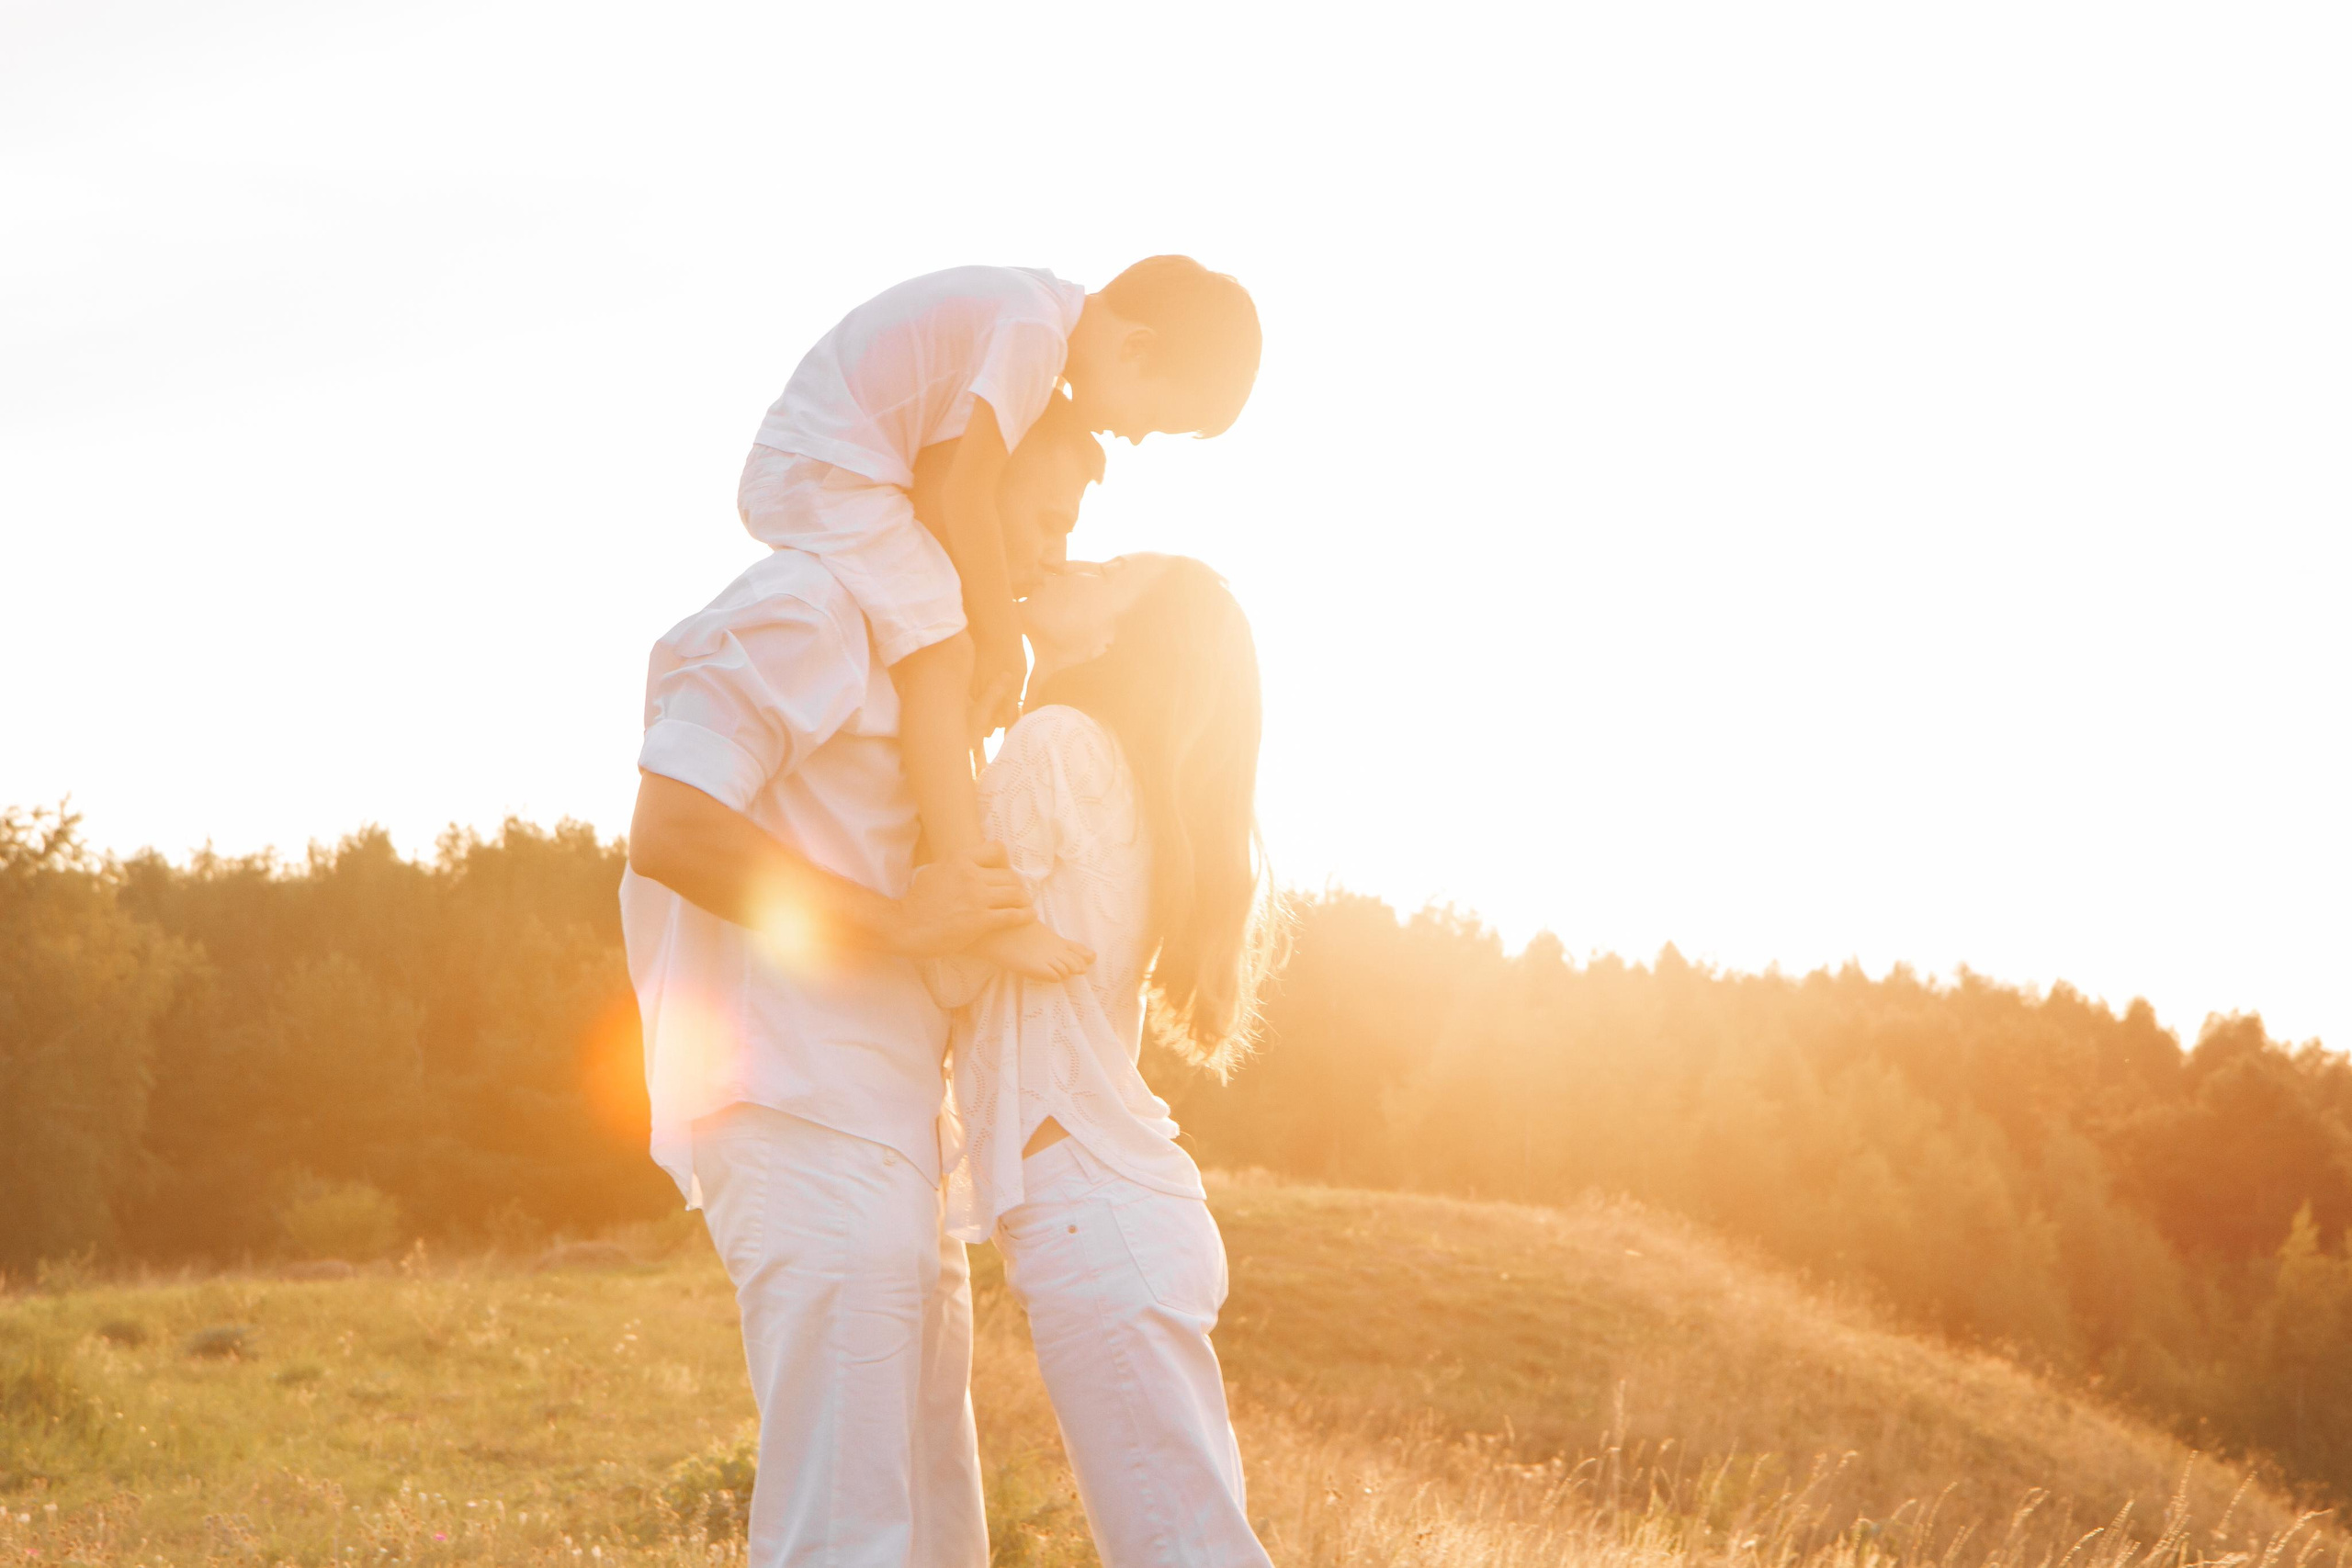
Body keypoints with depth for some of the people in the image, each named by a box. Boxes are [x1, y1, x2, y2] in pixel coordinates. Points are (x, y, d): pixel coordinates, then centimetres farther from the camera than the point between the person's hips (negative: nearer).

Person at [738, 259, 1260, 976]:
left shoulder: (1042, 308, 10)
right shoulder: (1032, 332, -20)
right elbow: (966, 494, -20)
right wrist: (1002, 647, -10)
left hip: (789, 474, 11)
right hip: (826, 469, -11)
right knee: (938, 656, -20)